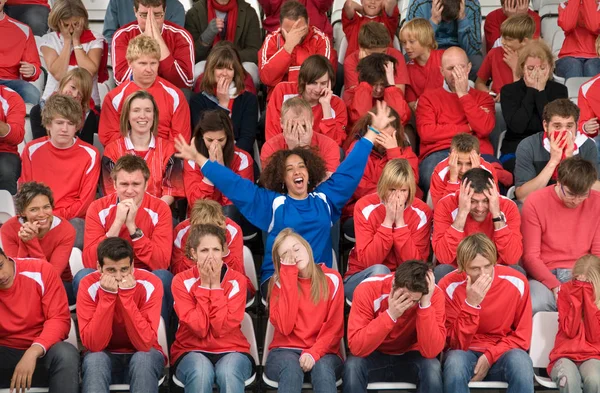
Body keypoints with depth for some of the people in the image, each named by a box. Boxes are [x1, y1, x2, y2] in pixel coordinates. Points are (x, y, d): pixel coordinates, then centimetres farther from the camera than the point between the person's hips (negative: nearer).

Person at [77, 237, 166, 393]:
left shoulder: (149, 284, -19)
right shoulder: (89, 286, -16)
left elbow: (144, 343, -26)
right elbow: (93, 345, -24)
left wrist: (127, 296, -32)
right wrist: (107, 296, -31)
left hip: (142, 356, 0)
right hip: (105, 356, 0)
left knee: (143, 358, -32)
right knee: (95, 359, -31)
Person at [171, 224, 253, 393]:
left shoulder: (237, 280, -4)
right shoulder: (182, 281, -5)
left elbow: (222, 328, -15)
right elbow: (199, 328, -16)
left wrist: (216, 285, -15)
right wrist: (204, 285, -15)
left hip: (231, 351, 0)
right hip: (191, 351, 0)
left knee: (228, 372, -35)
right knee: (201, 372, -35)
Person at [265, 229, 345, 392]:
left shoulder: (331, 279, 2)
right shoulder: (279, 281, 1)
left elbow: (334, 328, -2)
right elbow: (285, 326, -14)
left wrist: (314, 353, -21)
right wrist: (289, 275, -12)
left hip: (323, 352, 0)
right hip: (285, 351, 0)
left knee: (322, 368, -35)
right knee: (292, 366, -36)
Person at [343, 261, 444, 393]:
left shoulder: (433, 294, -20)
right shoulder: (368, 289, -23)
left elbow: (431, 351, -27)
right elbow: (356, 348, -28)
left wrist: (425, 305, -35)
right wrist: (390, 314, -37)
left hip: (411, 358, 1)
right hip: (374, 357, 0)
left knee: (432, 367, -31)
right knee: (353, 365, -32)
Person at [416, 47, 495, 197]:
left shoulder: (483, 98, 22)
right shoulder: (428, 98, 18)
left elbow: (485, 128, 0)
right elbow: (426, 132, 0)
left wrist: (463, 94, 2)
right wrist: (467, 128, 5)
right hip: (438, 154, -1)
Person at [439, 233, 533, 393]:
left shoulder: (516, 282, -11)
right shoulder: (450, 286, -14)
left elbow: (522, 336, -1)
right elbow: (457, 343, -15)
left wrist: (490, 356, -16)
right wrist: (471, 304, -28)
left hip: (502, 354, 1)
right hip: (466, 353, -1)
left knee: (520, 361, -33)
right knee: (455, 361, -35)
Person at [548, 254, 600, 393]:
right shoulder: (566, 290, 2)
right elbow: (570, 331, -8)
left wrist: (588, 298, -13)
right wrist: (577, 298, -13)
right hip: (565, 355, 0)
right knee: (568, 380, -37)